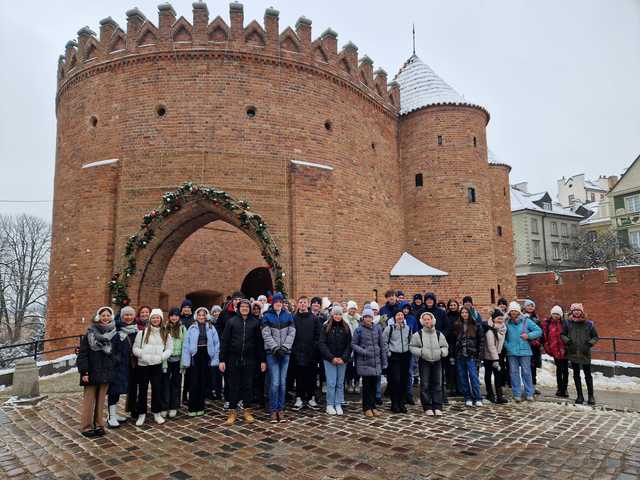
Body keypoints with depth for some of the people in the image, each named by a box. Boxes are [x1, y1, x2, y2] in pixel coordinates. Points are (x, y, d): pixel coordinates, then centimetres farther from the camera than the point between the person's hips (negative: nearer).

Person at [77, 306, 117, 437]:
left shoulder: (113, 334, 5)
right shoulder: (90, 333, -6)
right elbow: (82, 353, -8)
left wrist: (113, 366, 5)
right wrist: (84, 371, -13)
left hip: (106, 373, 3)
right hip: (92, 373, -3)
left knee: (101, 400, 10)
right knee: (89, 400, 3)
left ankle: (98, 425, 20)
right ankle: (86, 427, 13)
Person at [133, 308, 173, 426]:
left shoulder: (165, 334, 5)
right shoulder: (142, 332, -1)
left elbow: (169, 348, 6)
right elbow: (135, 348, -1)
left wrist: (161, 357, -9)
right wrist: (143, 355, -15)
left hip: (157, 365, 1)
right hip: (143, 365, -1)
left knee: (157, 389, 5)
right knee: (142, 390, 8)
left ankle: (156, 413, 19)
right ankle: (141, 414, 21)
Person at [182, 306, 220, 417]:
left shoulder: (211, 328, 2)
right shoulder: (191, 328, 0)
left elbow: (216, 344, 1)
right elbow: (186, 345, -2)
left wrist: (215, 359, -5)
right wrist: (186, 361, -8)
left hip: (206, 357, 1)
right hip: (195, 356, -1)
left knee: (203, 383, 9)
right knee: (194, 383, 1)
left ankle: (200, 407, 21)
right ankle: (192, 408, 13)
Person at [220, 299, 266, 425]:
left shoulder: (255, 322, 3)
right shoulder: (231, 321, 1)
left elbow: (259, 342, 5)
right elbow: (224, 341, 0)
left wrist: (262, 360, 3)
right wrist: (222, 360, -4)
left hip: (249, 360, 1)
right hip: (233, 359, -1)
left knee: (248, 386, 8)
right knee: (233, 387, 6)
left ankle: (247, 411, 21)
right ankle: (232, 412, 17)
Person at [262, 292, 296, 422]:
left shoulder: (288, 316, 9)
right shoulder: (267, 316, 3)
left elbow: (291, 334, 2)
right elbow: (266, 335, -5)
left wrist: (284, 347, -9)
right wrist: (275, 348, -14)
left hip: (285, 352, 2)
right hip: (272, 353, -2)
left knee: (283, 382, 4)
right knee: (275, 382, -7)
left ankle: (280, 409, 15)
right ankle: (273, 410, 5)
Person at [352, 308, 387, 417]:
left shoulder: (377, 328, 4)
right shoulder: (359, 330, -5)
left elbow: (382, 345, 8)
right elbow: (353, 344, -1)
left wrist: (384, 361, 9)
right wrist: (363, 351, -17)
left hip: (376, 361, 3)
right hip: (364, 361, -3)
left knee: (373, 384, 10)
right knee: (366, 384, 4)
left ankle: (373, 407, 22)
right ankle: (366, 408, 16)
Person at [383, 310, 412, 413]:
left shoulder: (408, 328, 8)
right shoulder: (389, 328, -6)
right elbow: (384, 342, -3)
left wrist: (409, 351, 10)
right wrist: (388, 353, -7)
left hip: (405, 356, 5)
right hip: (394, 356, -4)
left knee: (404, 380, 7)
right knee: (395, 380, -6)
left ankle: (402, 403, 19)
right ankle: (395, 404, 7)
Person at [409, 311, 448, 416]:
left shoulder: (439, 334, 6)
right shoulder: (418, 334, -3)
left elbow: (445, 346, 15)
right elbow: (412, 347, 1)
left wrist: (442, 351, -5)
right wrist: (420, 351, -14)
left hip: (437, 361, 3)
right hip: (424, 362, -2)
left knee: (437, 384, 5)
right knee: (425, 385, 1)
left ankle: (437, 407, 13)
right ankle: (427, 407, 11)